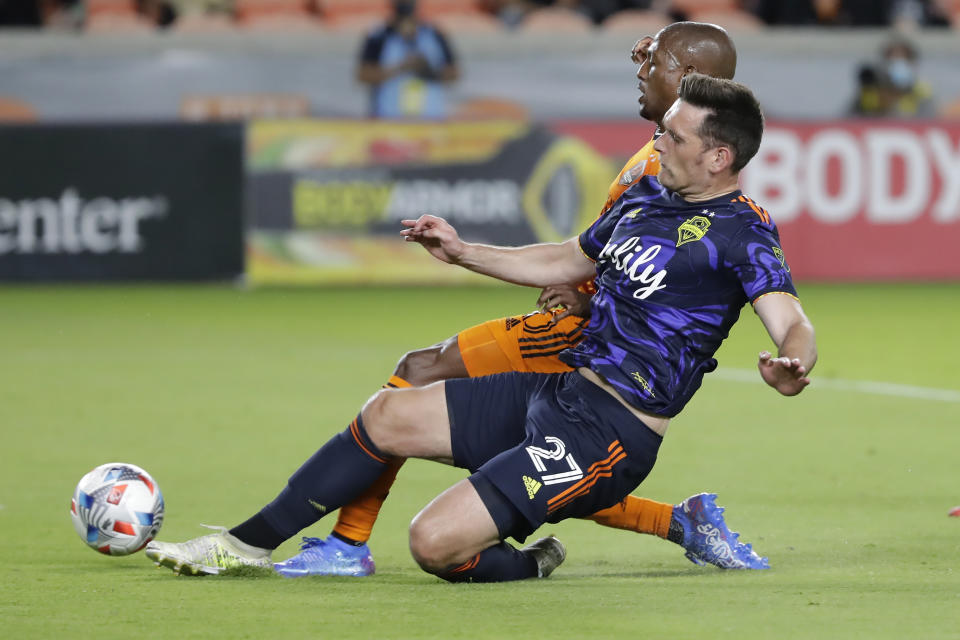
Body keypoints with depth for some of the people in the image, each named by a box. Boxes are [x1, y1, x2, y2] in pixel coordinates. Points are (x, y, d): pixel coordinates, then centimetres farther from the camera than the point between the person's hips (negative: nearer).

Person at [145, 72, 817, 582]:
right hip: (562, 388, 9)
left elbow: (793, 323, -30)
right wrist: (464, 252, 26)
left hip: (610, 433, -9)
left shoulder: (741, 232, -16)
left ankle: (528, 565, 11)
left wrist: (792, 365, -53)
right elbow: (568, 261, 28)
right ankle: (248, 544, 21)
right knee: (388, 415, 10)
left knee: (435, 542, -19)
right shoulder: (647, 195, 12)